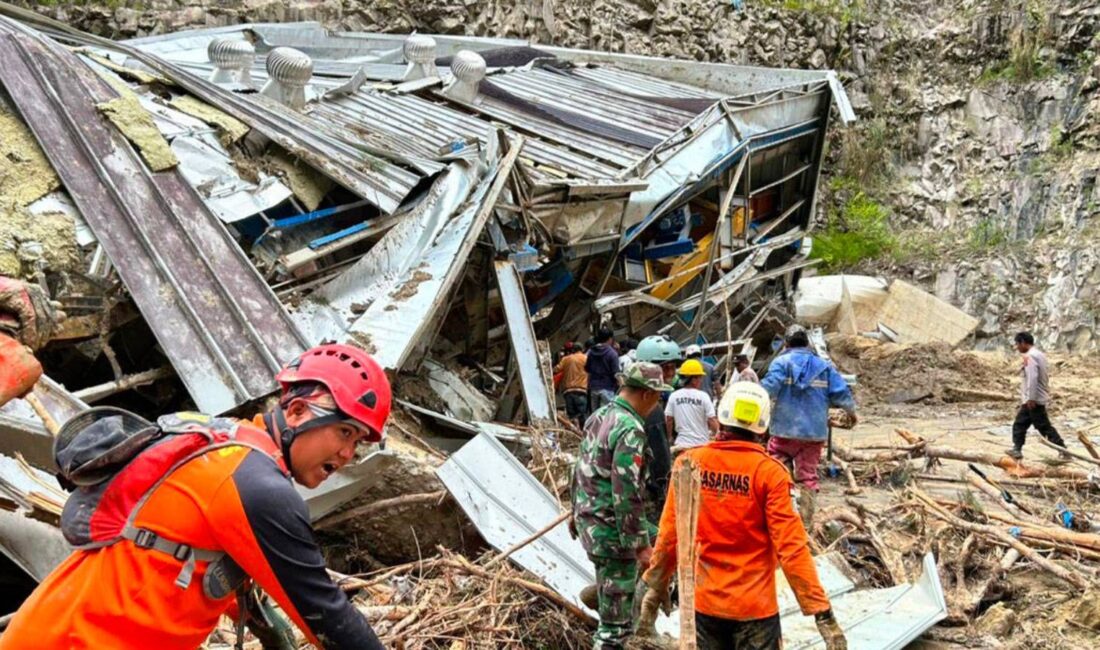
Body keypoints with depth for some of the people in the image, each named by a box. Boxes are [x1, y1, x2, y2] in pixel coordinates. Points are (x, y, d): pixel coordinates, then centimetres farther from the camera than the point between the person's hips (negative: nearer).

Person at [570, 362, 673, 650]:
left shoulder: (599, 415, 6)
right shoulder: (631, 429, -23)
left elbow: (581, 469, 15)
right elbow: (626, 494, -26)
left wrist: (577, 512, 26)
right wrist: (640, 544, -19)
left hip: (588, 518, 9)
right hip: (611, 529, -9)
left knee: (657, 541, 28)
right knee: (617, 611, 3)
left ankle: (599, 590, 32)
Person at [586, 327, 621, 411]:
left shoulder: (591, 352, 5)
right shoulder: (612, 353, -11)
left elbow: (587, 368, 14)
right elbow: (615, 373, -12)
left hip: (593, 386, 6)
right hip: (607, 388, -6)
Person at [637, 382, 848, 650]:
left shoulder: (689, 462, -6)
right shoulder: (768, 472, -14)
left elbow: (669, 535, -2)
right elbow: (791, 546, -16)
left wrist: (656, 588, 12)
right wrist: (822, 612, -9)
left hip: (703, 602, 3)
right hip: (754, 606, -3)